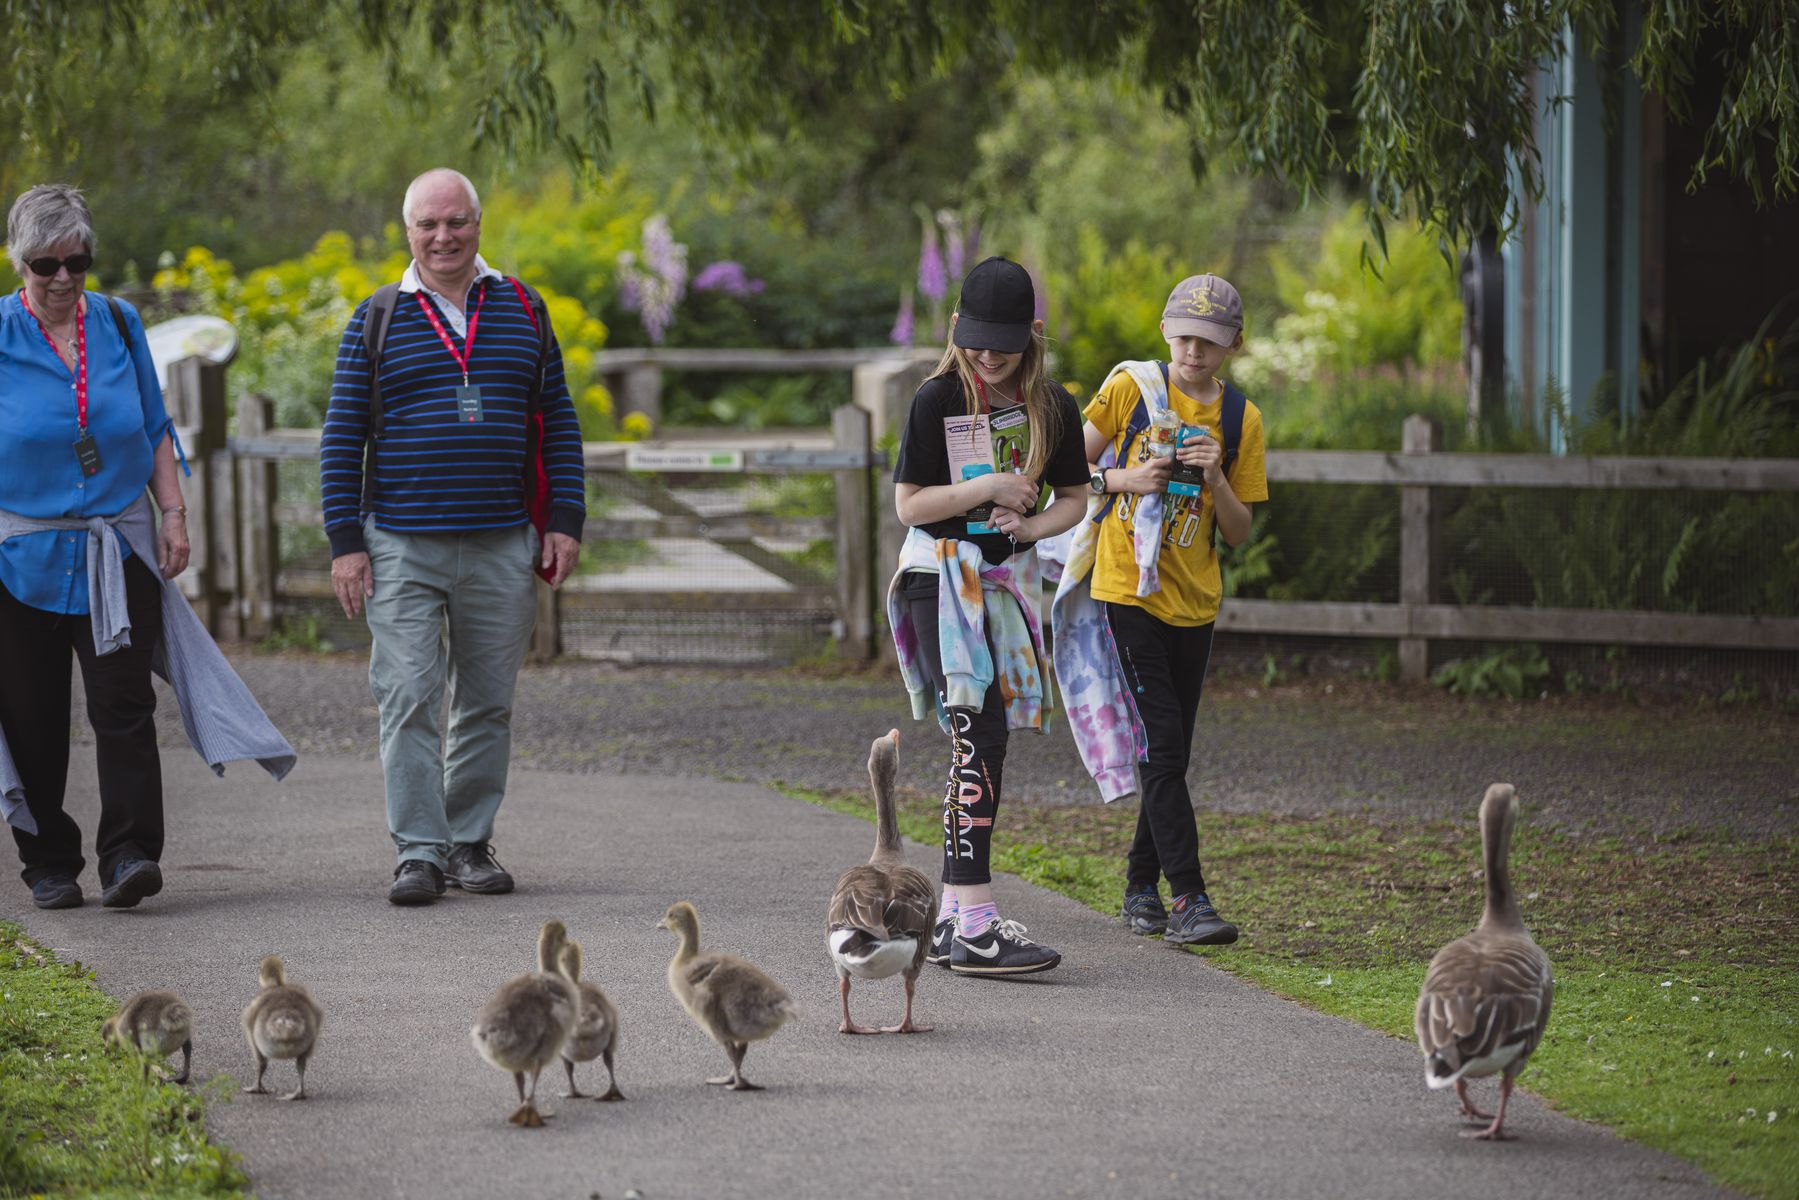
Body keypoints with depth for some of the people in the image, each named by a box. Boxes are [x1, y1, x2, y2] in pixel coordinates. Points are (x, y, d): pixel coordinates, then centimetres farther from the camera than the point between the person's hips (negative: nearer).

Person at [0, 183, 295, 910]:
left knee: (124, 704, -10)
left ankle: (129, 855, -15)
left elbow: (154, 429, 14)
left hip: (118, 549, 2)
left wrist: (172, 512, 5)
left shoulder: (118, 324, 7)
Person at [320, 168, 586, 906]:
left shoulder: (521, 311, 9)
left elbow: (558, 421, 12)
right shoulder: (376, 320, 3)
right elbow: (341, 436, 3)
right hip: (401, 548, -2)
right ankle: (420, 852, -6)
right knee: (409, 701, -8)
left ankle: (471, 842, 17)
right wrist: (345, 542, -4)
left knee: (488, 704, 7)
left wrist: (565, 521, 3)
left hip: (501, 546, 2)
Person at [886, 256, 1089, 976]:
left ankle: (952, 916, 13)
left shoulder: (1051, 407, 4)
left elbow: (1072, 498, 12)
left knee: (982, 744, 6)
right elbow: (909, 504, -7)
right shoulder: (938, 400, -8)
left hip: (1006, 580, 6)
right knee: (978, 737, -16)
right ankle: (974, 925, -22)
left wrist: (1032, 524, -8)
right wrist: (988, 487, -15)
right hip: (941, 577, -6)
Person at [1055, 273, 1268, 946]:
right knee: (1162, 746, -13)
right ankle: (1188, 900, -18)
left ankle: (1142, 884, 26)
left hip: (1194, 602, 4)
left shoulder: (1240, 419, 4)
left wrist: (1215, 480, -13)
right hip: (1126, 589, -4)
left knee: (1171, 753, 10)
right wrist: (1126, 479, -14)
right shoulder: (1132, 387, -3)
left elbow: (1238, 532, 5)